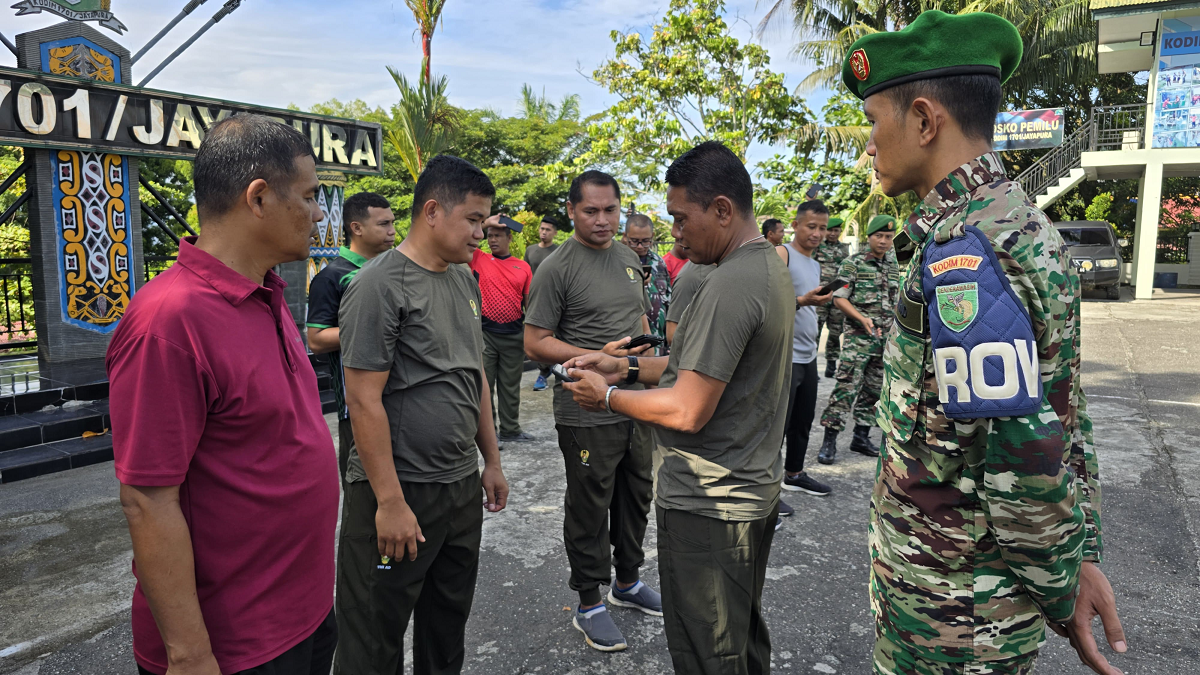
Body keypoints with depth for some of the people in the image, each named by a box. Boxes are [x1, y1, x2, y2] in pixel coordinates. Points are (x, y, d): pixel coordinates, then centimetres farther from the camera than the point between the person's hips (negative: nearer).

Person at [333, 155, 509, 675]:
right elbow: (364, 400, -18)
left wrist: (491, 461, 16)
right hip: (399, 491, -7)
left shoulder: (464, 280, 10)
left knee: (448, 626, 21)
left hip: (463, 486, 8)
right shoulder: (380, 285, -15)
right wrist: (390, 502, -19)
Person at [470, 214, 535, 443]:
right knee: (483, 384, 3)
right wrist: (485, 223, -6)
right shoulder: (478, 259, 3)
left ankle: (510, 430, 25)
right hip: (485, 333, -2)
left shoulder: (523, 267, 6)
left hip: (514, 335, 2)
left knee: (510, 387, 13)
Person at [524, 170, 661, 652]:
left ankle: (627, 582, 39)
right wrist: (600, 356, -23)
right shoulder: (557, 269, -12)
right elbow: (535, 343, -15)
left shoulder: (630, 260, 10)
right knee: (590, 508, 6)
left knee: (636, 497, 19)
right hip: (587, 414, -7)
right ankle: (589, 605, 23)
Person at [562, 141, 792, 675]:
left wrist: (606, 396, -10)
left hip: (707, 506, -10)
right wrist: (625, 367, 8)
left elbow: (686, 411, -25)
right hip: (754, 489, 10)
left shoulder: (729, 286, -24)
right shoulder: (771, 266, 8)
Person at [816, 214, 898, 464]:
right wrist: (862, 319, -18)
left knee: (874, 389, 11)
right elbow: (839, 298, -8)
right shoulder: (853, 263, -5)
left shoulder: (893, 265, 13)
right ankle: (829, 441, -7)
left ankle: (861, 437, 21)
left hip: (886, 338, 6)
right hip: (858, 337, -6)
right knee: (846, 386, -11)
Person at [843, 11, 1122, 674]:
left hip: (949, 607, -9)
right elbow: (1063, 408, 10)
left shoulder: (960, 249, -25)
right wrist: (1082, 551, 12)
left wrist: (1059, 594, -13)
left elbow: (1021, 456, -28)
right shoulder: (1024, 224, 8)